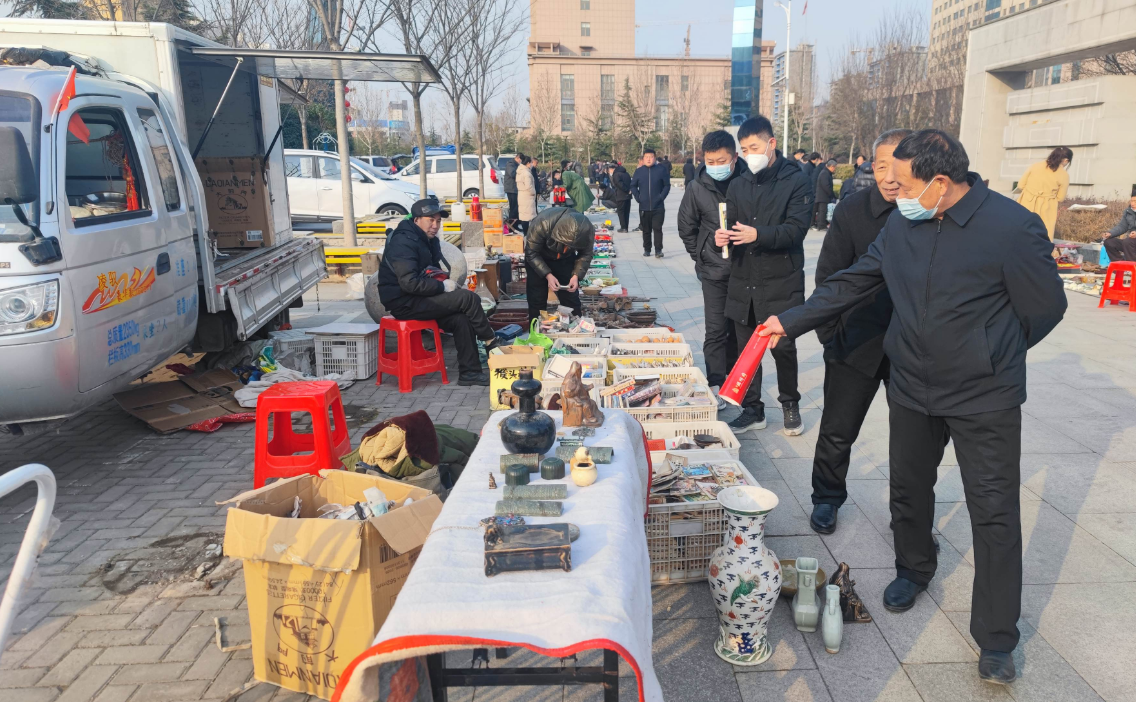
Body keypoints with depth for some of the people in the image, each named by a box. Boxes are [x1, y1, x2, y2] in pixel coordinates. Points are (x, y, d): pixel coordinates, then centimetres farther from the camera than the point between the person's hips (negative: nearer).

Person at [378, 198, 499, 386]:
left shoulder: (429, 240, 12)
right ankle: (491, 343, -2)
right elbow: (409, 283, -27)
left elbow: (433, 272, 25)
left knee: (462, 319, -12)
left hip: (419, 299, 9)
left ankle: (469, 373, -7)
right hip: (404, 303, -9)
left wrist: (451, 284, 4)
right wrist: (443, 286, -18)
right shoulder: (403, 242, -17)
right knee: (468, 298, -18)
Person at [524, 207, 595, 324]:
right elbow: (531, 253, -25)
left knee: (571, 299, 2)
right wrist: (548, 275, -34)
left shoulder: (588, 231, -30)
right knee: (537, 301, -2)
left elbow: (585, 255, -12)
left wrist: (576, 275, -27)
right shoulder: (542, 224, -38)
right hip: (538, 258, -2)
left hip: (566, 259, 2)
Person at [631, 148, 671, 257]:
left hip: (658, 207, -2)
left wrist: (661, 197, -8)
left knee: (657, 228, -6)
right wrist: (638, 197, 0)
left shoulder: (661, 169, -2)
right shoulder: (639, 171, 4)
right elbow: (633, 186, 11)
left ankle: (658, 250, -5)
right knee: (646, 230, 11)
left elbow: (667, 185, 1)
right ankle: (646, 249, 21)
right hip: (644, 207, 2)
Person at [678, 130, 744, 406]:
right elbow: (686, 229, 6)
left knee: (738, 327, 13)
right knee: (716, 329, 0)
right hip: (714, 270, -1)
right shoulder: (697, 187, -6)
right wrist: (702, 257, 4)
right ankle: (715, 385, 7)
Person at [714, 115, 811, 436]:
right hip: (743, 280, 4)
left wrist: (758, 234, -28)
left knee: (783, 347, 5)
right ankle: (752, 409, 22)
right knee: (746, 348, 9)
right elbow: (732, 226, 11)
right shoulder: (738, 185, 9)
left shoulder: (795, 180, -5)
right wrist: (724, 236, -13)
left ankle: (790, 404, 27)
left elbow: (797, 228, -14)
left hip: (781, 282, -4)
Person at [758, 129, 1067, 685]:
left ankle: (997, 639, 16)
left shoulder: (1013, 226, -18)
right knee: (908, 487, 18)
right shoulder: (901, 224, -2)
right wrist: (791, 322, 1)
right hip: (912, 388, 5)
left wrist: (989, 355, 4)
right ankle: (913, 570, 45)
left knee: (995, 512, 2)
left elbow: (1045, 307, -8)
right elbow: (852, 283, 5)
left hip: (985, 397, -5)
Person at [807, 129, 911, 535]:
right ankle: (827, 499, 32)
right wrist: (829, 334, -6)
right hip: (859, 341, -1)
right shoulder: (853, 209, -8)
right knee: (838, 431, 9)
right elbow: (828, 276, -3)